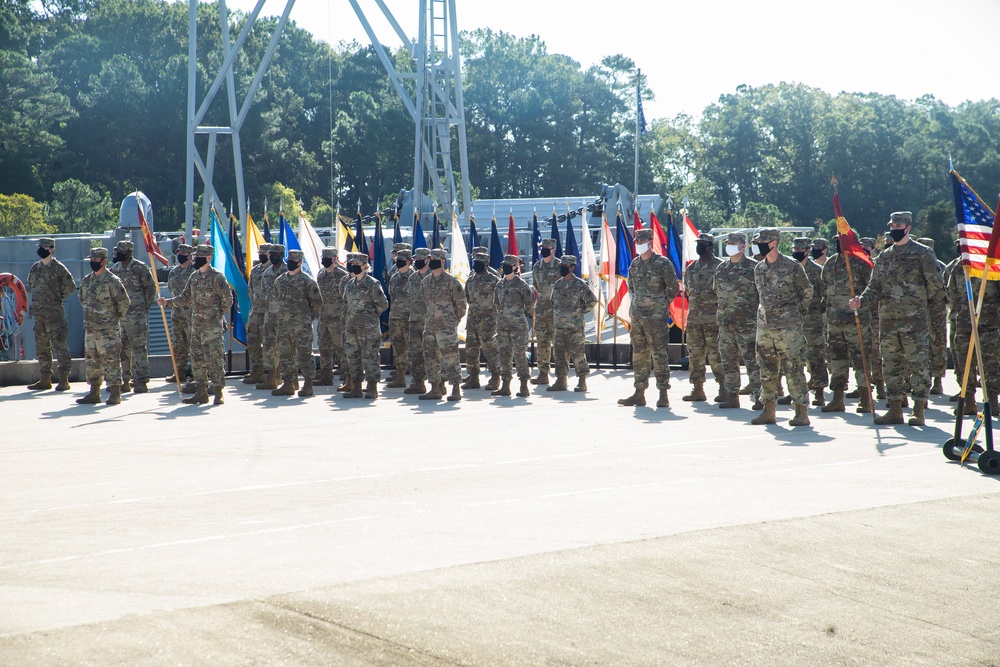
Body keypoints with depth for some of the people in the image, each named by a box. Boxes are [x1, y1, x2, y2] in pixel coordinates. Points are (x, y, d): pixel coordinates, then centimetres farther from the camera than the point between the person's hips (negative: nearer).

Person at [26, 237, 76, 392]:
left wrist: (57, 298, 1)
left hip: (54, 313, -7)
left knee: (59, 346, -7)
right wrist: (40, 299, 15)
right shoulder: (34, 268, 12)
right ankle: (45, 379, 17)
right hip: (38, 313, 7)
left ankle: (64, 380, -7)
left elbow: (71, 287, -4)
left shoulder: (59, 268, -7)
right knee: (41, 347, 10)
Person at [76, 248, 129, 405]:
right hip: (90, 327, 7)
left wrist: (116, 317, -3)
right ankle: (94, 393, 19)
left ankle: (115, 393, -2)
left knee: (111, 361, -6)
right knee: (92, 361, 11)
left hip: (108, 329, -7)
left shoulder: (112, 281, -12)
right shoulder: (86, 280, 10)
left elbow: (124, 302, -11)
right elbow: (83, 299, 26)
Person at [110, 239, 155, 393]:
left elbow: (151, 288, -2)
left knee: (139, 348, -6)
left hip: (137, 315, -6)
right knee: (122, 349, 9)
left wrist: (144, 307, -4)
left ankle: (141, 381, -4)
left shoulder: (140, 268, -6)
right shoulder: (114, 269, 10)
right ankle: (125, 380, 16)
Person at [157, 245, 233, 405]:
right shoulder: (194, 277, 13)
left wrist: (218, 315, -4)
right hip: (196, 325, 8)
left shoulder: (217, 276, -9)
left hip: (212, 326, -8)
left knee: (214, 358, -8)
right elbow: (185, 298, 17)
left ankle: (218, 393, -3)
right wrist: (167, 302, 5)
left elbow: (227, 299, -9)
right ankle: (201, 392, 16)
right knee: (197, 359, 9)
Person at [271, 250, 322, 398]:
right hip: (283, 324, 7)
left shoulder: (307, 281, -7)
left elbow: (317, 302, -4)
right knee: (285, 354, 9)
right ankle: (288, 384, 16)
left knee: (304, 354, -5)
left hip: (301, 325, -7)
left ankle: (308, 385, -1)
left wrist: (308, 317, 2)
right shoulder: (280, 280, 12)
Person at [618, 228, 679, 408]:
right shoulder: (634, 264, 12)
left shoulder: (663, 263, -7)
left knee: (659, 354, -6)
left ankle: (663, 395, -4)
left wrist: (662, 304, 4)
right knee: (639, 354, 9)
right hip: (637, 316, 6)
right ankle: (639, 393, 14)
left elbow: (673, 288, -3)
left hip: (656, 317, -6)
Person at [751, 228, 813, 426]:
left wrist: (797, 311, 10)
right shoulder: (758, 269, 10)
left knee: (794, 369, -7)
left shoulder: (792, 267, -8)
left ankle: (802, 411, -5)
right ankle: (769, 410, 17)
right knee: (766, 370, 9)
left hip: (788, 327, -6)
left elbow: (807, 290, 4)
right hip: (764, 326, 6)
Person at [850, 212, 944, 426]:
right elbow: (875, 285, 12)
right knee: (891, 365, 7)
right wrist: (862, 300, -5)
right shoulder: (884, 257, 15)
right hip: (888, 320, 6)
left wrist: (921, 302, 5)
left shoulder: (922, 253, -2)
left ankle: (919, 410, -1)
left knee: (918, 364, -3)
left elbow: (935, 283, -2)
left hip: (915, 320, -6)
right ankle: (895, 409, 13)